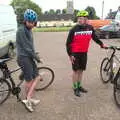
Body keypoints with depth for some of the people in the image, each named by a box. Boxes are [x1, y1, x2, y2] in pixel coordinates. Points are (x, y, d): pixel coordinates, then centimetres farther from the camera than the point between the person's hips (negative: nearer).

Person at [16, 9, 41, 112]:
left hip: (29, 57, 9)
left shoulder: (28, 29, 11)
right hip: (24, 58, -9)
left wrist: (34, 55, 10)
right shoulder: (21, 30, -17)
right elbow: (26, 47, -18)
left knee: (36, 77, 11)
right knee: (29, 80, 0)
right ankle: (28, 100, 16)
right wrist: (36, 57, -9)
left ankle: (29, 99, 21)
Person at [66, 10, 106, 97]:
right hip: (75, 53, -3)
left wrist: (102, 44, 18)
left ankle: (79, 86, 29)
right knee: (76, 71, 4)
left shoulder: (90, 28, -3)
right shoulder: (74, 29, -13)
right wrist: (70, 55, -11)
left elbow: (95, 37, 14)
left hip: (84, 53, 3)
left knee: (81, 70, 14)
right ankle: (75, 88, 16)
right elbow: (68, 43, -8)